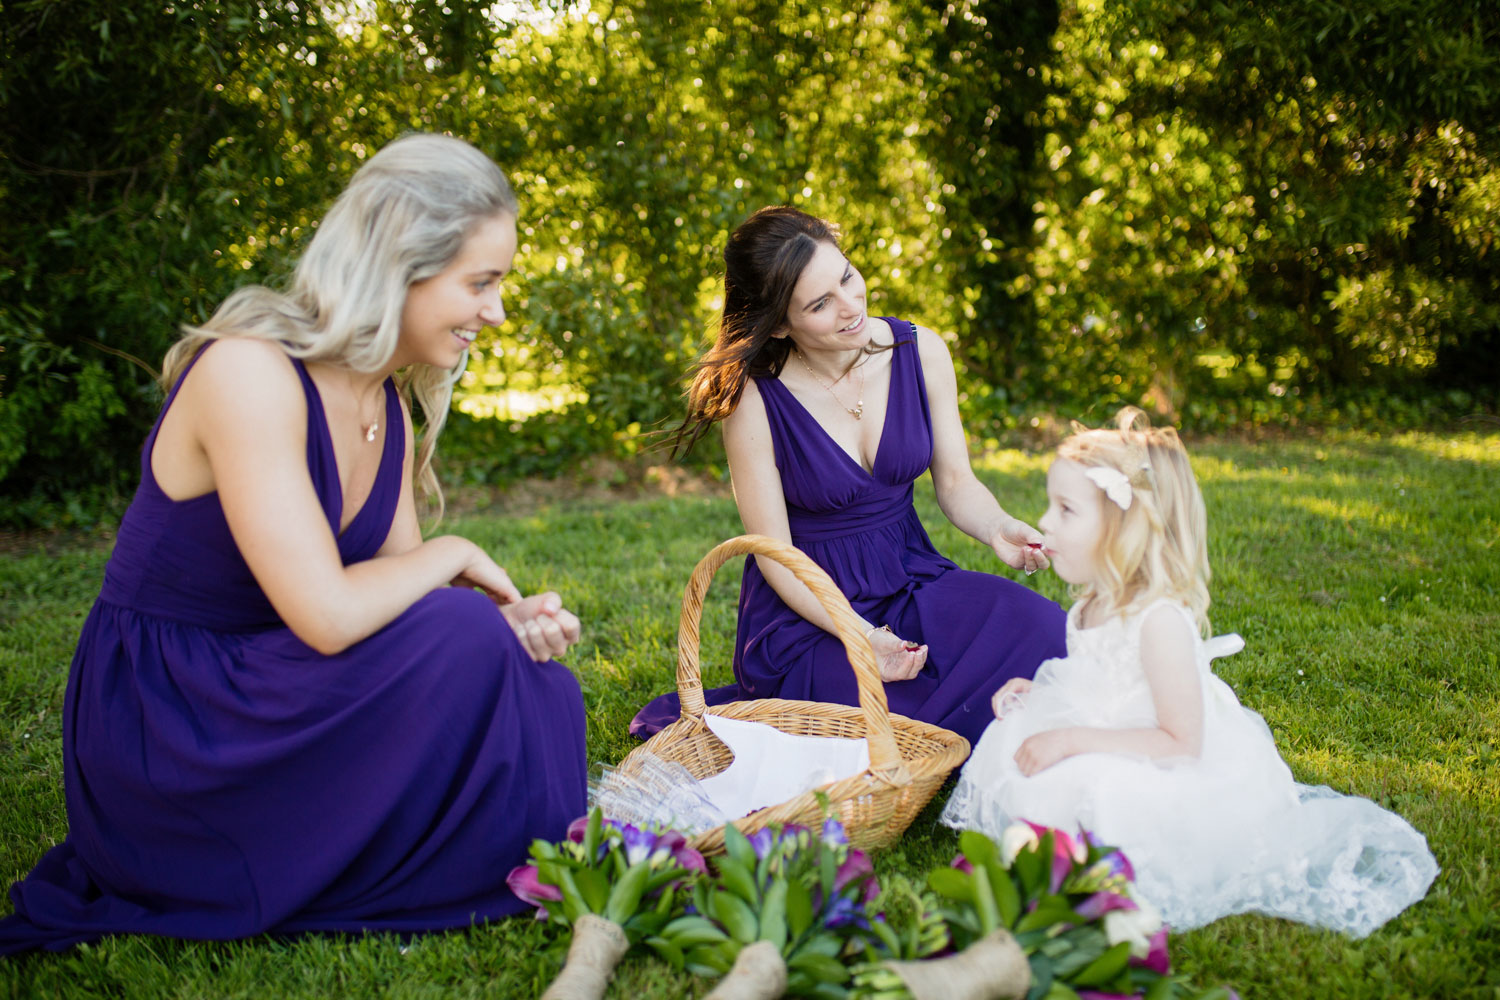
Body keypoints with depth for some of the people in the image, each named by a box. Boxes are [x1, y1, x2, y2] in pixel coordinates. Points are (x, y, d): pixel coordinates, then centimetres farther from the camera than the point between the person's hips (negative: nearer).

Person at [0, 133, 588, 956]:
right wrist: (452, 555, -14)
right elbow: (327, 615, -31)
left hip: (254, 697, 8)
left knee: (542, 695, -6)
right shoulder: (248, 371, -23)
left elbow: (390, 598, 6)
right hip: (153, 726, -8)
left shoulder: (388, 410, 5)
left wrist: (507, 620, -14)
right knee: (460, 647, -25)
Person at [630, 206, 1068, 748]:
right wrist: (861, 637, -24)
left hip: (911, 576, 4)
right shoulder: (755, 399, -16)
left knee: (1038, 628, -23)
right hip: (808, 608, -4)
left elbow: (955, 481, 4)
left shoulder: (921, 352, -5)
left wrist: (997, 528, -19)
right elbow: (776, 556, -12)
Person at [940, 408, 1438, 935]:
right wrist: (1036, 693, 1)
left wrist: (1075, 740, -28)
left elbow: (1181, 744, -25)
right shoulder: (1090, 608, 2)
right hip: (1103, 768, 9)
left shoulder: (1161, 620, -24)